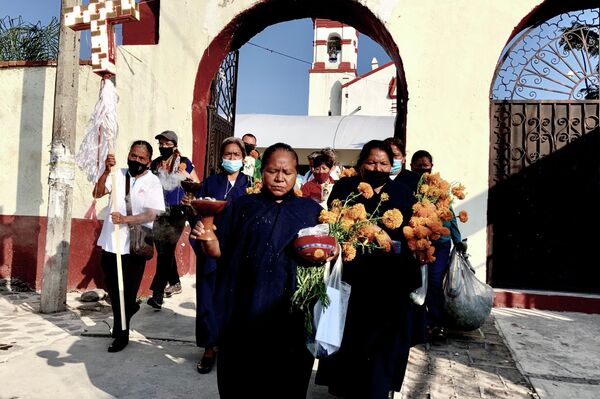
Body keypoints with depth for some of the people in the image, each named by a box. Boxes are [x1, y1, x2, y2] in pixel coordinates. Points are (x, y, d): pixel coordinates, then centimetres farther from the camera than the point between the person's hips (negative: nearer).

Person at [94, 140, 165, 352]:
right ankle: (130, 308, 44)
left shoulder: (152, 182, -6)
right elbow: (97, 193, -7)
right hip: (111, 242, 4)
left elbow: (151, 215, -14)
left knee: (126, 293, 7)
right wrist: (106, 171, -19)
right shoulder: (118, 174, 4)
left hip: (134, 246, -3)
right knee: (113, 289, 16)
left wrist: (125, 219, -27)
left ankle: (121, 334, 26)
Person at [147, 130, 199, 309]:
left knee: (166, 251, -10)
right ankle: (175, 283, 30)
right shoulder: (155, 164, 9)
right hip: (159, 214, 5)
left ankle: (157, 294, -8)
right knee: (164, 250, 11)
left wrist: (186, 175, -10)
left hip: (177, 214, -4)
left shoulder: (184, 163, 0)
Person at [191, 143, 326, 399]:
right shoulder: (242, 206, 7)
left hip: (292, 315, 0)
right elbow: (221, 252, 3)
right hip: (244, 312, 0)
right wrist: (207, 238, -17)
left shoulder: (311, 210, 6)